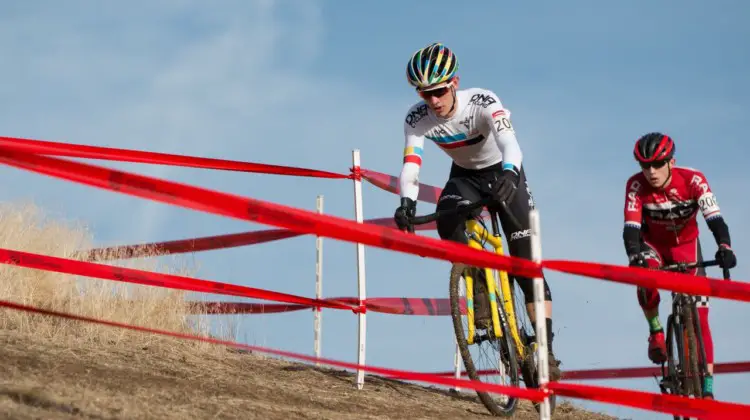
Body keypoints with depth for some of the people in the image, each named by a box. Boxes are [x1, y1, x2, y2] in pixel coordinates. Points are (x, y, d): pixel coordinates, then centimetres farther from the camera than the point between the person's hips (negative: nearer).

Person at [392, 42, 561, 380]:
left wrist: (509, 176, -66)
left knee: (526, 259, -10)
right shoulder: (417, 118, -22)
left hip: (503, 173, -2)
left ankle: (545, 347, -8)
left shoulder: (483, 102, -32)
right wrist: (407, 202, -50)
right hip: (464, 176, 3)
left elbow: (510, 145, -46)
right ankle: (479, 286, -12)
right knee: (446, 219, -32)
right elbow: (411, 164, -31)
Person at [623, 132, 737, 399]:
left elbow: (714, 218, -35)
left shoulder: (692, 179, -26)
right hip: (653, 244, 0)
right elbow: (631, 228, -32)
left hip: (686, 245, 0)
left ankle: (707, 389, -10)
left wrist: (724, 247, -54)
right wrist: (634, 256, -52)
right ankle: (655, 331, -11)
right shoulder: (636, 185, -25)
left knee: (698, 315, -12)